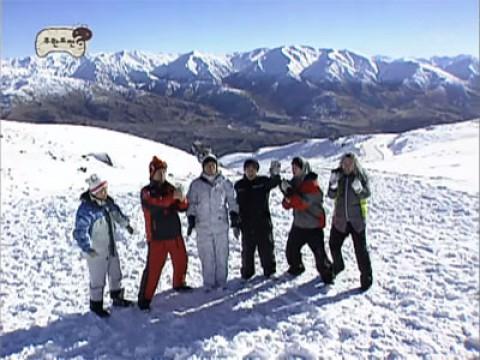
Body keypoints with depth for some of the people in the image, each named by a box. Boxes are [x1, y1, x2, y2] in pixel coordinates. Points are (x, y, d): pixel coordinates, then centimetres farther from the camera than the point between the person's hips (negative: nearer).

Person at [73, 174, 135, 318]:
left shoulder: (107, 201, -2)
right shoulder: (86, 209, -26)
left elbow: (116, 213, 18)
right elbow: (80, 231, -29)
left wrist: (126, 224, 26)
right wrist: (87, 247, -39)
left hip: (111, 247, 8)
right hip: (96, 252, -8)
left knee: (115, 274, 22)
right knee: (97, 279, 4)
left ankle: (117, 298, 42)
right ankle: (96, 304, 24)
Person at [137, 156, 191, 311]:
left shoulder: (169, 188, 7)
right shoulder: (146, 192, -7)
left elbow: (182, 207, 4)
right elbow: (154, 204, -28)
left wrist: (182, 199, -18)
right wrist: (173, 197, -35)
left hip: (175, 234, 6)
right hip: (157, 237, -6)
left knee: (181, 260, 19)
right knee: (153, 267, -8)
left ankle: (179, 284, 43)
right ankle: (144, 298, 2)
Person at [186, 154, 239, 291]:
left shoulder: (224, 182, 5)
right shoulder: (196, 184, 5)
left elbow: (232, 201, 6)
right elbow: (191, 204, 8)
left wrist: (235, 220, 1)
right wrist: (191, 221, 1)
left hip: (221, 225, 0)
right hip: (203, 226, 0)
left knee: (222, 255, 3)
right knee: (206, 256, 3)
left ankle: (221, 281, 16)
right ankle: (209, 283, 14)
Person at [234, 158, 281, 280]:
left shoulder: (263, 181, -2)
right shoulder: (239, 185, 4)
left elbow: (274, 182, -23)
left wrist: (275, 174, -46)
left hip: (263, 222, -1)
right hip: (246, 224, 1)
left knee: (266, 247, 6)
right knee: (247, 250, 10)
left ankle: (269, 271, 20)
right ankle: (247, 272, 25)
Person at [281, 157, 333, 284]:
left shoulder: (311, 184, -17)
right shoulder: (294, 183, 6)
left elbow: (302, 203, -28)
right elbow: (287, 205, 4)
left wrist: (289, 193, -28)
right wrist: (287, 198, -17)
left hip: (313, 226, -7)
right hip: (298, 224, 7)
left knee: (319, 252, -8)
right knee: (291, 249, 16)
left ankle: (327, 275, 9)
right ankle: (296, 268, 38)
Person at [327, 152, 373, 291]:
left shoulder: (361, 175, -9)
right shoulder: (337, 175, -4)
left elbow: (367, 193, -10)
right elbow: (331, 195, -5)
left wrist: (360, 189, -31)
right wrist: (333, 185, -25)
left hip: (357, 220, -3)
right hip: (340, 218, 4)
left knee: (361, 249, -3)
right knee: (334, 244, 17)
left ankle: (366, 277, 10)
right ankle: (337, 266, 44)